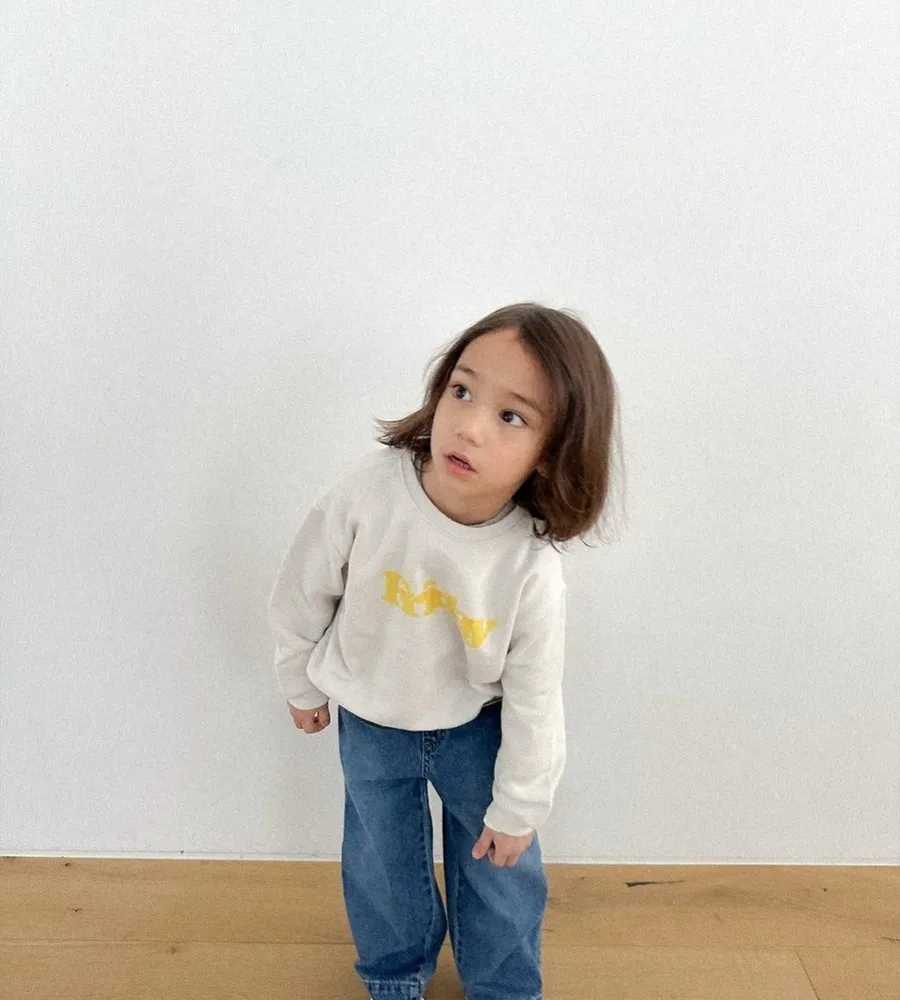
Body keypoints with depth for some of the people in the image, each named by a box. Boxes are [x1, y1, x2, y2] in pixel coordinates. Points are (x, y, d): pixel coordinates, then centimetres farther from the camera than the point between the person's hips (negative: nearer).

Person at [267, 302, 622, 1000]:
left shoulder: (532, 568, -33)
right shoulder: (370, 489, -32)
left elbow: (533, 701, -17)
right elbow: (303, 592, -12)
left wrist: (517, 809, -5)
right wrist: (301, 684, 3)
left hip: (474, 726, -1)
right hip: (370, 721, 2)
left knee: (501, 864, 18)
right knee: (382, 864, 22)